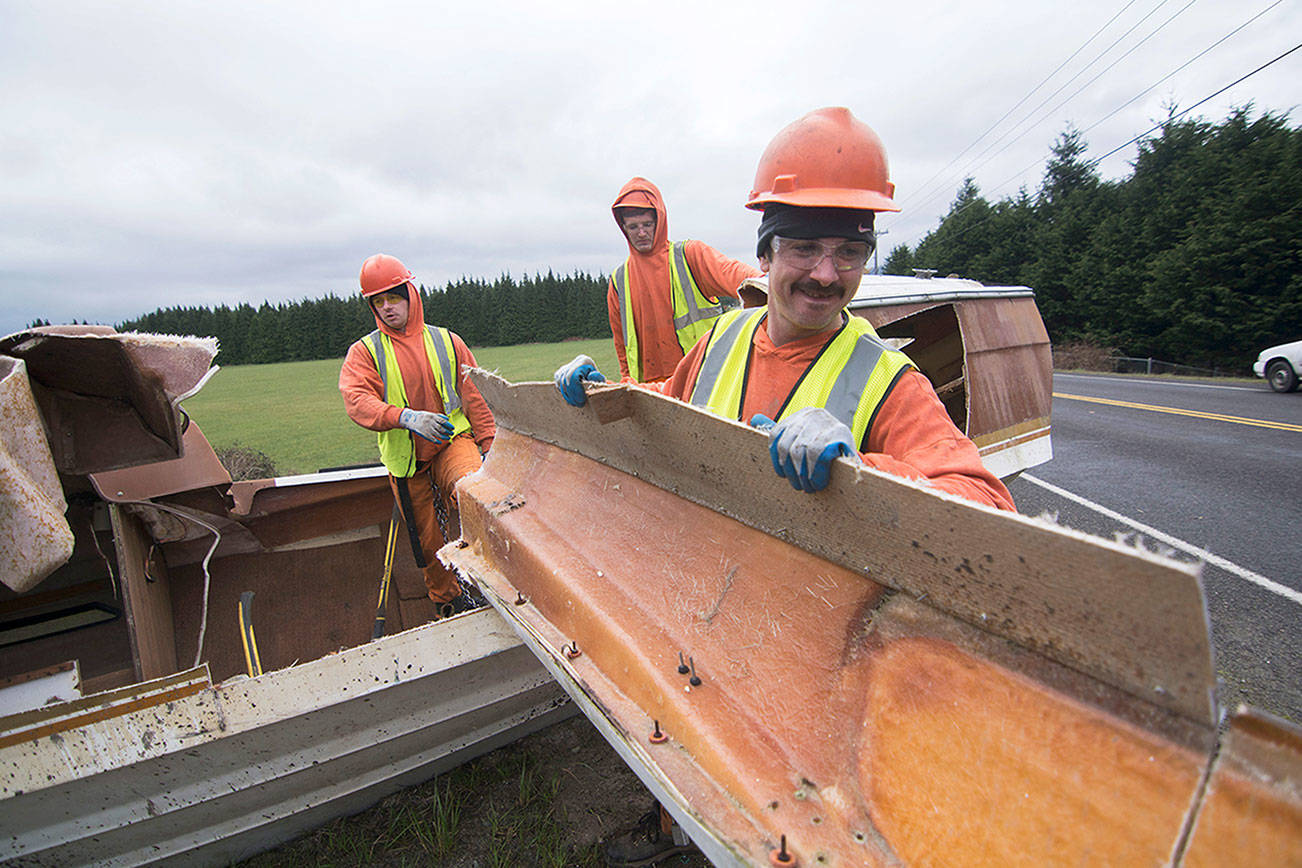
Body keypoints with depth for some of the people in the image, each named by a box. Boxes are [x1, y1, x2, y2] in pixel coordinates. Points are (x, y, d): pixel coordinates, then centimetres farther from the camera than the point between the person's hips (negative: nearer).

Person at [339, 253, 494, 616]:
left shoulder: (447, 342, 6)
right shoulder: (364, 352, 3)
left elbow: (475, 398, 7)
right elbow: (357, 401, -15)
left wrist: (488, 446, 1)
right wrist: (405, 416, -34)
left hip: (453, 441, -1)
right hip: (405, 459, 1)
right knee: (428, 540, 10)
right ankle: (448, 600, 34)